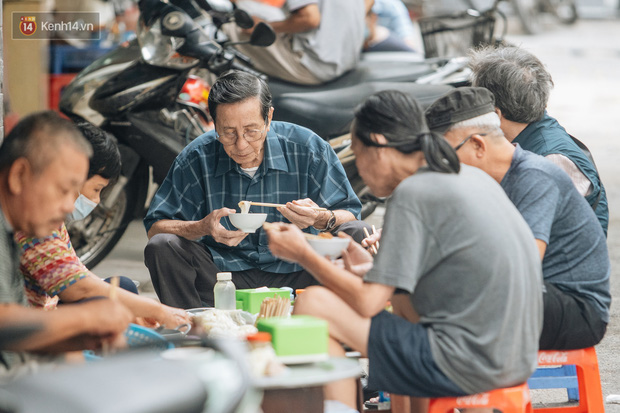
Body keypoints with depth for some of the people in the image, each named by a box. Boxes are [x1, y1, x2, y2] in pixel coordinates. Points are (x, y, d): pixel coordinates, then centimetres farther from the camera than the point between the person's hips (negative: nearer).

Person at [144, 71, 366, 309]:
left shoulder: (309, 148, -7)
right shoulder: (196, 159, -5)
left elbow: (348, 214, -3)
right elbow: (156, 227, -5)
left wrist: (323, 219, -28)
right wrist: (204, 227, -25)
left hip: (295, 275, 0)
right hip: (225, 277, 0)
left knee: (356, 234, -23)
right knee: (161, 246, -23)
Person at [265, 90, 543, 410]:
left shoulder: (412, 194, -12)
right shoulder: (471, 177, 13)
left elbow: (368, 302, -12)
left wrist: (304, 255, 0)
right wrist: (374, 268, 24)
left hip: (465, 366, -9)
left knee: (315, 304, -7)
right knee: (399, 294, 33)